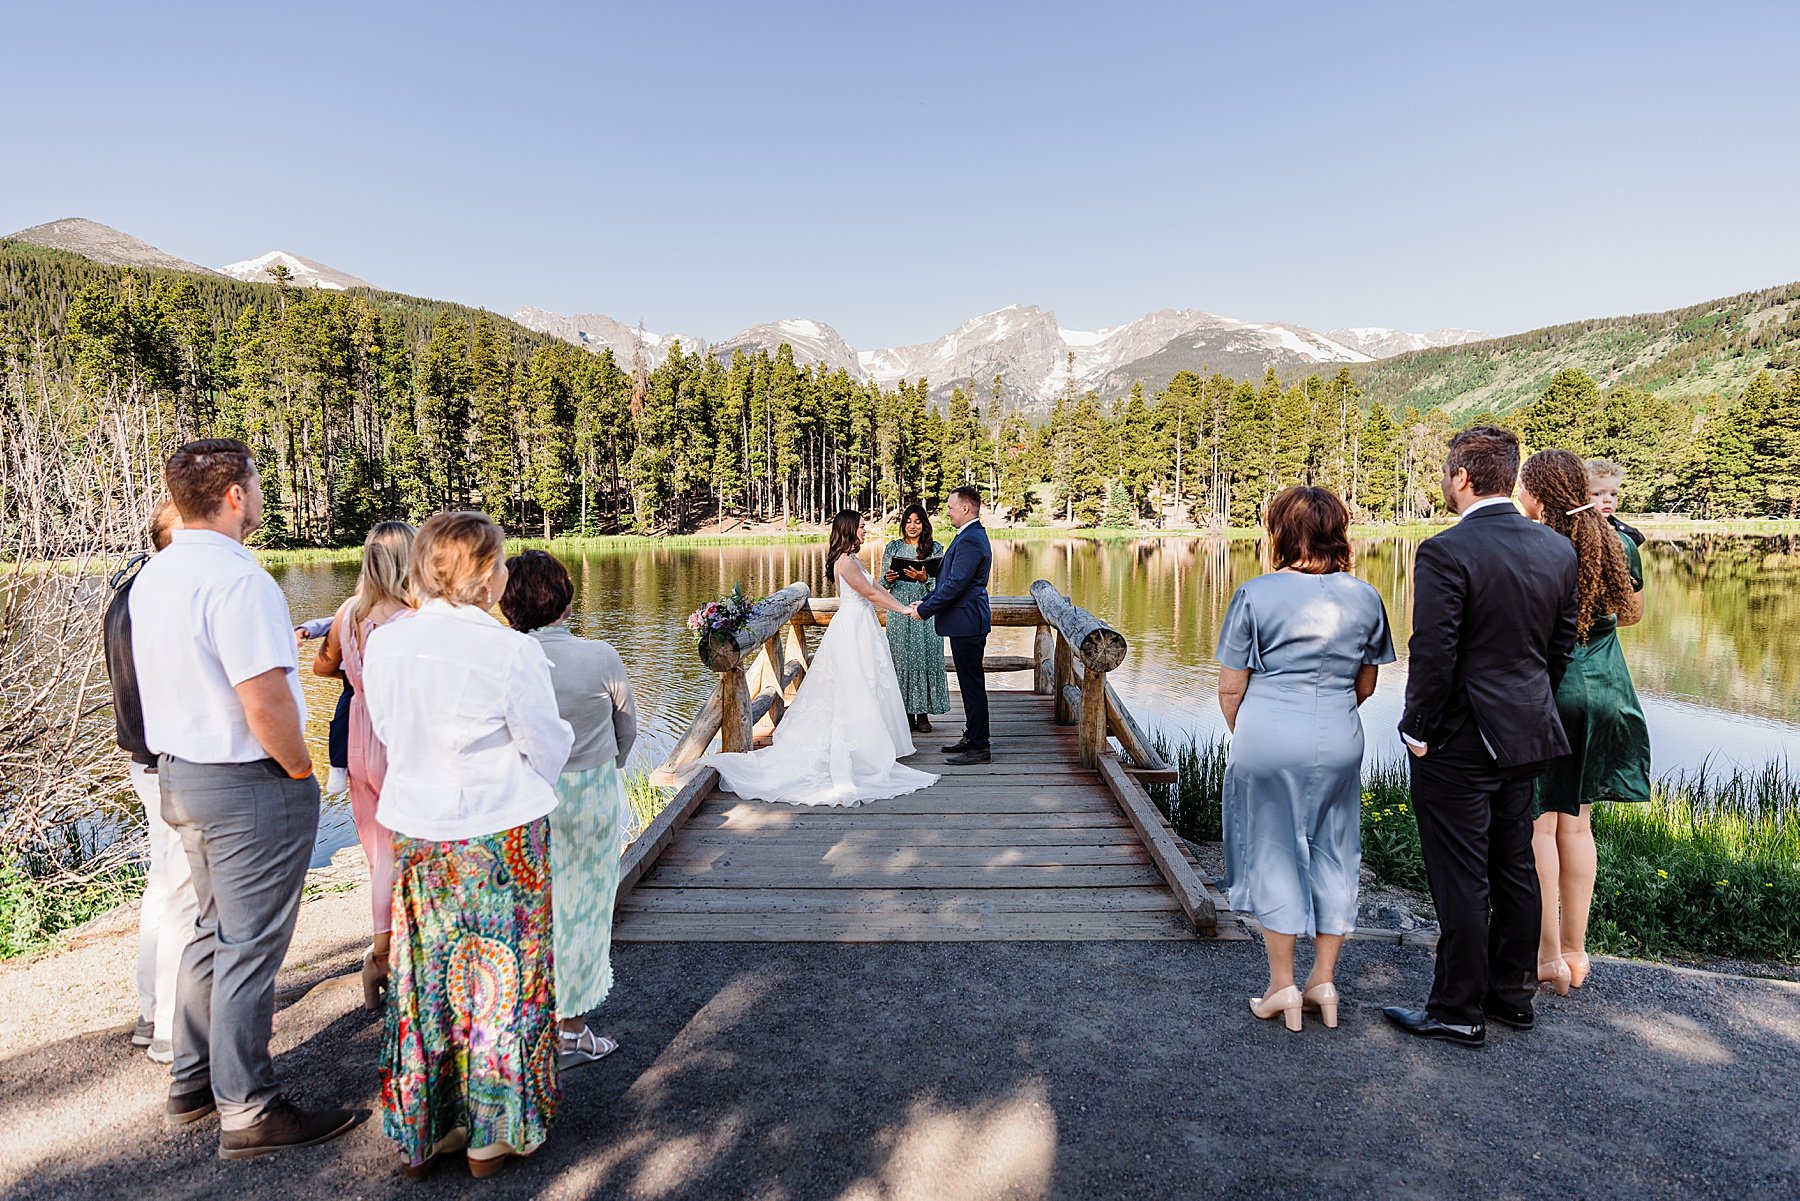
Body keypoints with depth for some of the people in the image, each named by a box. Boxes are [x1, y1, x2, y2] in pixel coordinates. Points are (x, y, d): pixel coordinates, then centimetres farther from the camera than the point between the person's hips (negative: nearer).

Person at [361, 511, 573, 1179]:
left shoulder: (383, 642, -3)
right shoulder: (510, 651, -20)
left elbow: (386, 732, 9)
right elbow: (549, 749, -10)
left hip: (412, 833, 5)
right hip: (500, 836, -5)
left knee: (423, 978, 18)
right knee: (500, 981, 10)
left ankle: (419, 1132, 33)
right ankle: (492, 1137, 25)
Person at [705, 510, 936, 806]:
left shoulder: (852, 559, 14)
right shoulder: (845, 561, -17)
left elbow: (875, 587, 15)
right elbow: (870, 593, -17)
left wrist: (904, 606, 10)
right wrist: (903, 610, -11)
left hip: (861, 628, 10)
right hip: (853, 630, -10)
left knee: (866, 692, 13)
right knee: (856, 694, -6)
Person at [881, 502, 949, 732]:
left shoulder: (935, 548, 6)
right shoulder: (892, 548, 9)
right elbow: (882, 583, 11)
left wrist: (924, 578, -17)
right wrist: (889, 579, -11)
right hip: (899, 611, 1)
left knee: (926, 657, -2)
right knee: (902, 658, 0)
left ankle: (923, 714, 6)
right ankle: (907, 713, 8)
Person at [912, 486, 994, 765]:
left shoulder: (970, 540, -18)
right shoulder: (972, 535, 15)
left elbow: (955, 584, -23)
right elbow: (950, 579, 19)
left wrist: (924, 610, -15)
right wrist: (926, 601, 12)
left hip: (966, 621, -11)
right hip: (967, 620, 11)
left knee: (972, 683, -4)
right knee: (970, 682, 16)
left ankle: (979, 747, 2)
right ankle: (973, 736, 26)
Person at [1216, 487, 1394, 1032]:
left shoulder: (1256, 595, -7)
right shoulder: (1364, 597, 3)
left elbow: (1230, 688, -5)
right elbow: (1365, 686, 12)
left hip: (1267, 740, -3)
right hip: (1339, 743, 3)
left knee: (1272, 853, 9)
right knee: (1332, 854, 15)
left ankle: (1282, 985, 15)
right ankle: (1324, 981, 22)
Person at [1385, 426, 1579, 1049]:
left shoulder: (1445, 552, -19)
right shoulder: (1557, 549, 4)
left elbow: (1432, 655, -20)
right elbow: (1563, 643, 10)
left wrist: (1418, 731, -9)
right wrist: (1532, 707, 20)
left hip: (1460, 741, -8)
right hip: (1527, 738, 8)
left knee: (1461, 880, 2)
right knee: (1515, 867, 18)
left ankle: (1458, 1011, 14)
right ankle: (1513, 992, 32)